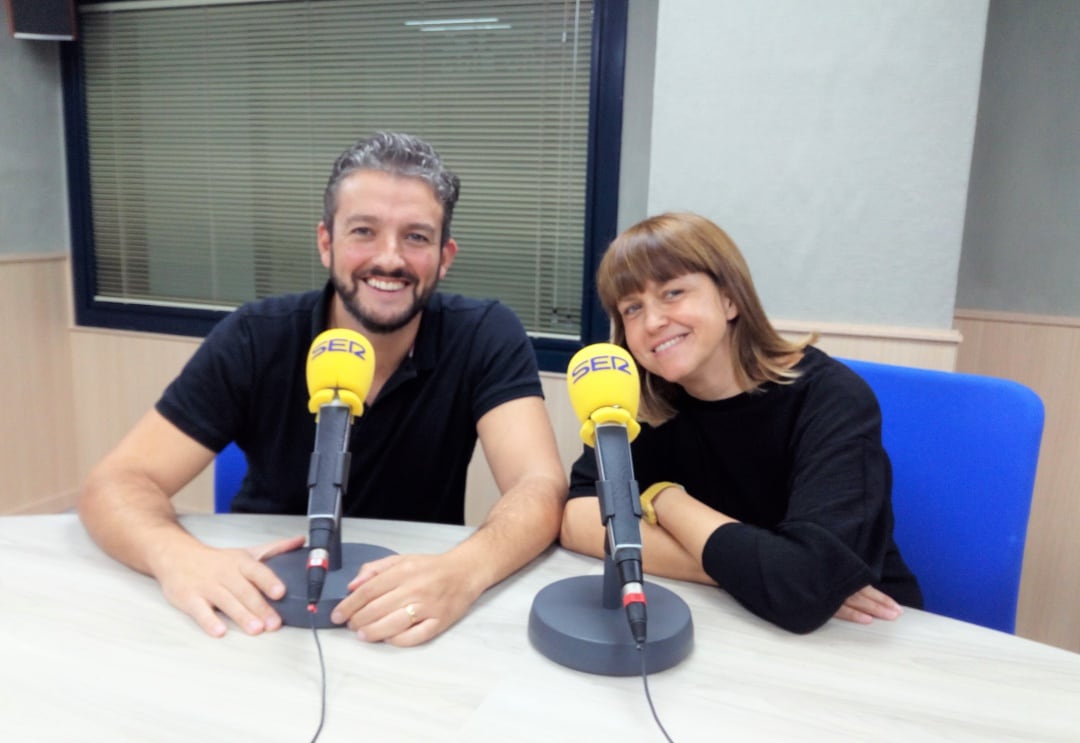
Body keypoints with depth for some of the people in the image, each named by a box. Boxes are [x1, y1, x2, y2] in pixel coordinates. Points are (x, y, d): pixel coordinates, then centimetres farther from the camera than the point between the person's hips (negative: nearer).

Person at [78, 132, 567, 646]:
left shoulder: (485, 337, -15)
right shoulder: (254, 339, -13)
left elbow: (541, 487, -25)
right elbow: (118, 483, -14)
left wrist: (465, 570, -47)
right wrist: (177, 557, -36)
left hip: (418, 620, 1)